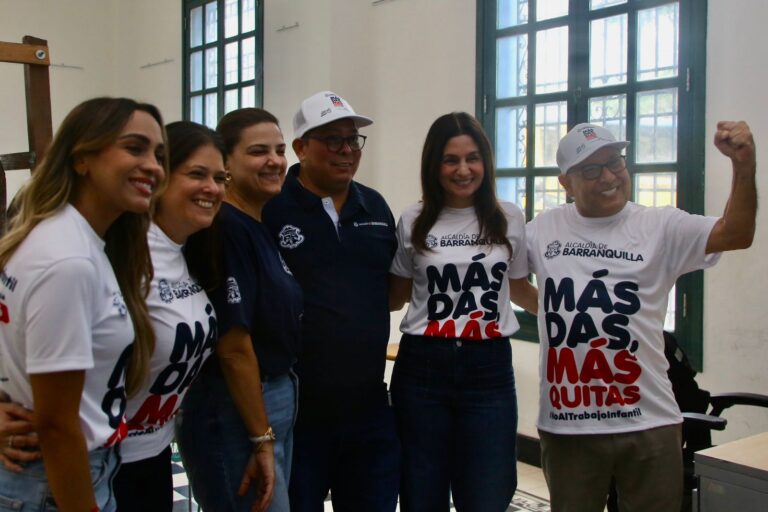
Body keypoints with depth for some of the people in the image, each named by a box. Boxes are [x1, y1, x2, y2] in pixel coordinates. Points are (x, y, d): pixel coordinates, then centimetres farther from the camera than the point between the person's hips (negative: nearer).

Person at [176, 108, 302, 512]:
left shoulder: (264, 225, 9)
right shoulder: (225, 228, -19)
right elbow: (234, 346, -21)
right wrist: (261, 439, -17)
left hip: (278, 398, 9)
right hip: (232, 410, -9)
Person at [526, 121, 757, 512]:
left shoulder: (661, 227, -1)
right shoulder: (544, 229, 5)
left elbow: (736, 234, -15)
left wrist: (744, 165, -27)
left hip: (649, 424, -1)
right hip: (566, 425, 1)